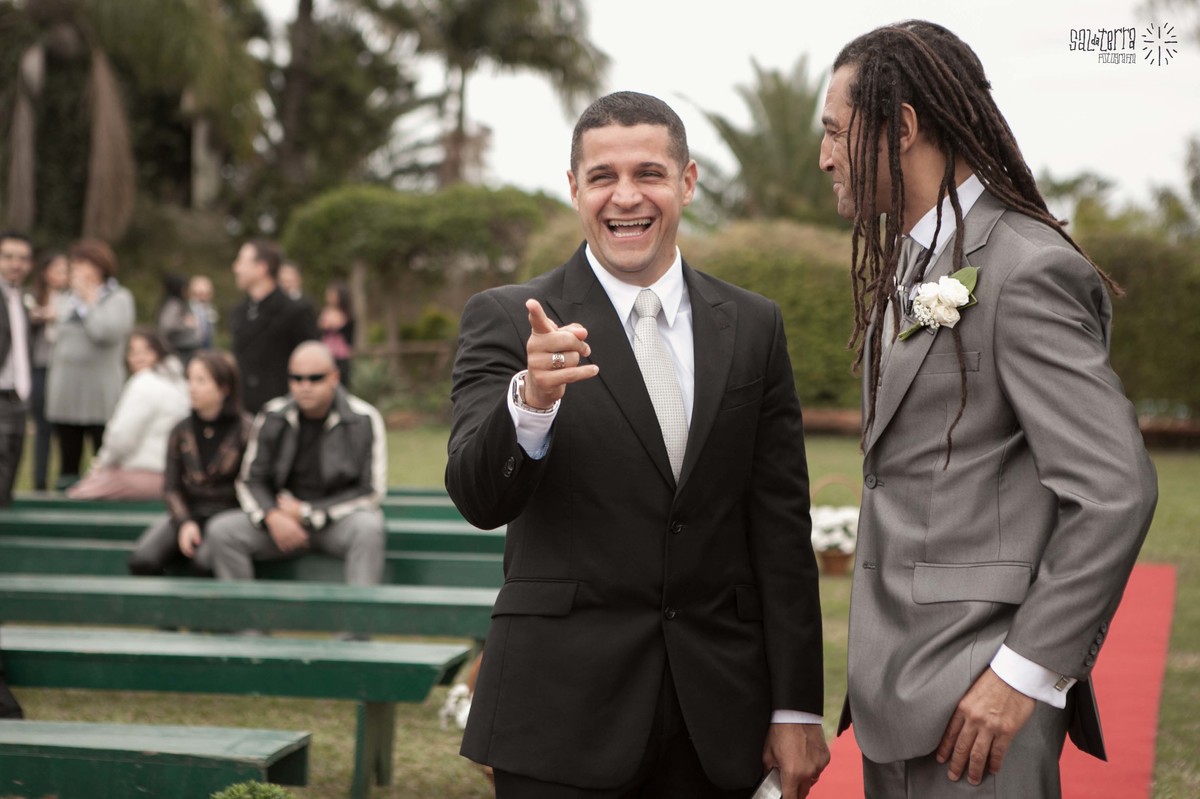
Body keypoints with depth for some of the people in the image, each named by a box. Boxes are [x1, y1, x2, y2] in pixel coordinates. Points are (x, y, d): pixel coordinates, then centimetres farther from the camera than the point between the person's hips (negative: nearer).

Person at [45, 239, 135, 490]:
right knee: (68, 464, 9)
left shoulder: (119, 298, 0)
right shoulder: (71, 301, 17)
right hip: (66, 396, 6)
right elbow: (59, 343, 21)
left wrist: (89, 301, -5)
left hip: (99, 399, -6)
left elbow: (105, 332, -17)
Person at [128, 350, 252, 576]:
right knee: (141, 560, -22)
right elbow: (171, 487, 8)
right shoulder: (181, 432, 9)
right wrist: (185, 523, -10)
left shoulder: (245, 430, -3)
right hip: (186, 516, 4)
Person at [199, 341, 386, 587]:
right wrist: (272, 516, -18)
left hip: (338, 519, -3)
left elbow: (371, 491, -8)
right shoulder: (272, 417, 2)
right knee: (221, 529, -20)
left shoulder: (364, 420, -7)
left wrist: (307, 512, -11)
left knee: (368, 527, -37)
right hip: (283, 518, 3)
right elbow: (250, 481, 5)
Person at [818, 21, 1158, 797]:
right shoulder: (914, 267, 14)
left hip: (977, 696, -9)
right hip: (903, 679, 9)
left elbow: (1115, 491, -20)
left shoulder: (1027, 270, -15)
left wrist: (1025, 673, -18)